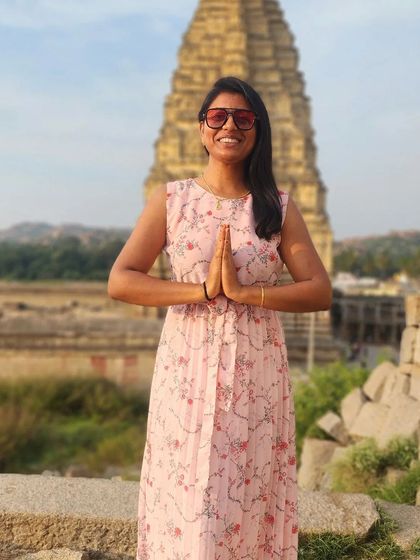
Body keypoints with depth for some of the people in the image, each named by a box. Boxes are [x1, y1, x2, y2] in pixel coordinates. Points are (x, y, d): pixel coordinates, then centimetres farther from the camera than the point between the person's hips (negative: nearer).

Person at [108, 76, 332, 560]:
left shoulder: (278, 207, 5)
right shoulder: (171, 200, 3)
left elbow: (320, 291, -2)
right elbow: (120, 282, -5)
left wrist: (243, 291, -15)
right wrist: (203, 290, -15)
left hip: (258, 376, 1)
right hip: (187, 373, -1)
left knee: (250, 505, 9)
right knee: (186, 506, 4)